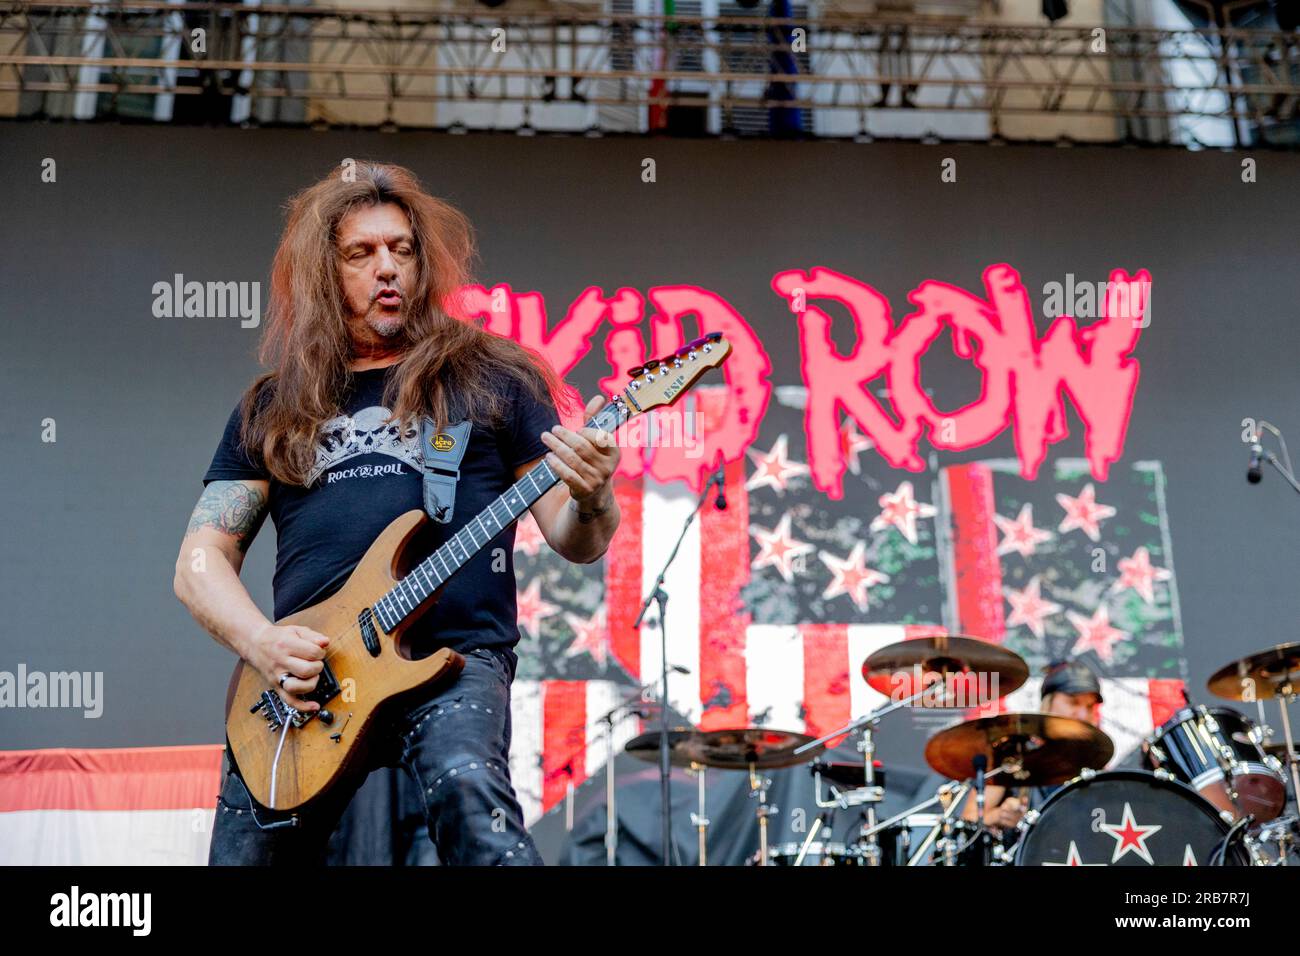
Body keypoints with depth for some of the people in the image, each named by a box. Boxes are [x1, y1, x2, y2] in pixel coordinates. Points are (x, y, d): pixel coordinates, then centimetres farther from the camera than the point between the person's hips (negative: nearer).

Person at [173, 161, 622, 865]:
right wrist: (262, 643, -6)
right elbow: (200, 562, 14)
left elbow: (574, 541, 9)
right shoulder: (272, 410, 17)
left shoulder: (491, 379, 12)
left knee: (467, 788, -33)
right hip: (301, 675, 3)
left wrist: (591, 502, -15)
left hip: (454, 657, -3)